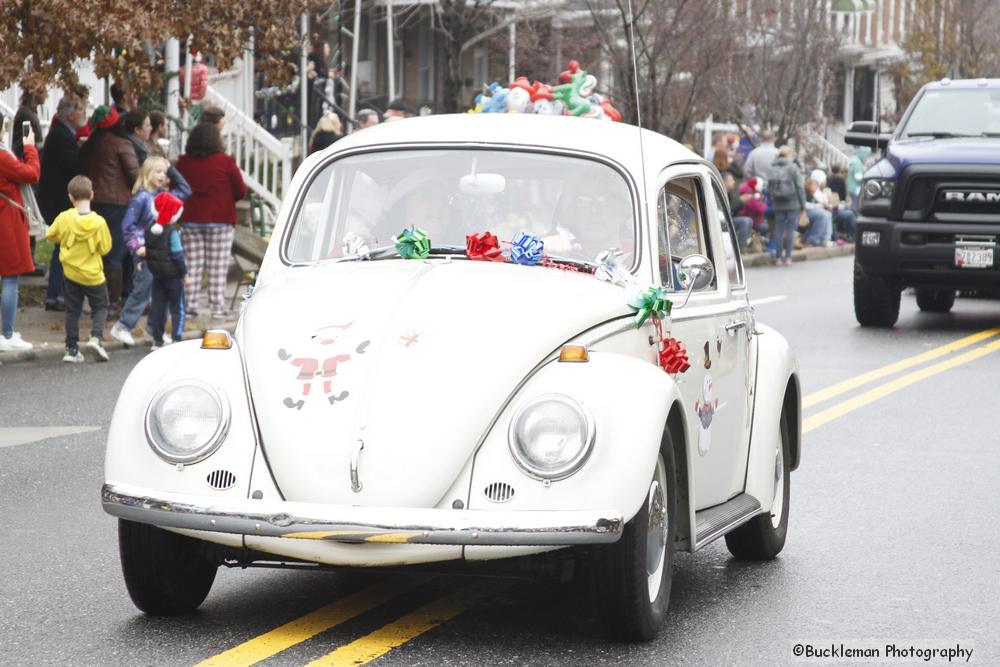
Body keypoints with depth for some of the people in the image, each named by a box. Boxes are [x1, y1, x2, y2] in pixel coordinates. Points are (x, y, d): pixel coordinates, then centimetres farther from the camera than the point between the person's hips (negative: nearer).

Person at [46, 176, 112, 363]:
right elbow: (105, 248, -9)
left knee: (72, 311, 11)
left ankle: (71, 349, 9)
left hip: (71, 272, 2)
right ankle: (95, 337, -9)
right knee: (100, 308, 13)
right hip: (93, 274, -2)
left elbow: (51, 236, 4)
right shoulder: (98, 222, -17)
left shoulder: (64, 218, -12)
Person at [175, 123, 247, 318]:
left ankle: (190, 304, 7)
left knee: (193, 265, 9)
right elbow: (241, 191, -4)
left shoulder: (183, 163, -1)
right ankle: (217, 306, -1)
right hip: (220, 221, -3)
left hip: (190, 221, 3)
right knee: (218, 267, 1)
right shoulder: (226, 162, -9)